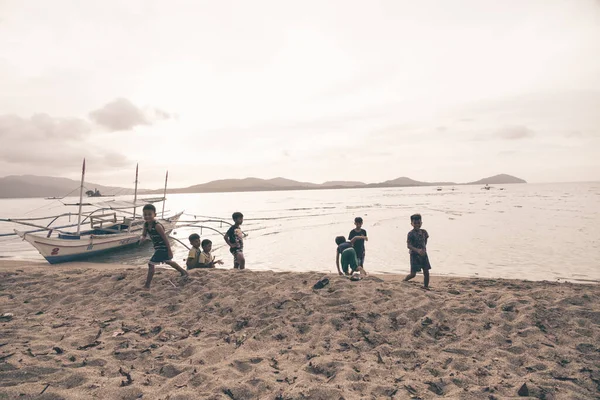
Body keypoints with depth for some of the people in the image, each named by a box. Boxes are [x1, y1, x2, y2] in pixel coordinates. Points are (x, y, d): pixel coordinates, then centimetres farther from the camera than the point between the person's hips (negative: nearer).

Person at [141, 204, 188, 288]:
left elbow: (165, 238, -22)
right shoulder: (146, 225, -4)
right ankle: (183, 272, 46)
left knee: (151, 264, -12)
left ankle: (147, 285, -2)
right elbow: (144, 234, 7)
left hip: (163, 248, -9)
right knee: (168, 261, 27)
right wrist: (143, 238, -20)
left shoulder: (157, 226, -26)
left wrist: (169, 250, -20)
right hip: (158, 248, 9)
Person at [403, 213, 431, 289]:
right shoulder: (411, 234, -14)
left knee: (426, 272, 3)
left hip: (423, 254, 5)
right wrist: (417, 250, -33)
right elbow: (408, 245, -21)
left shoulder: (423, 232, 2)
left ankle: (426, 287, 18)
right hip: (414, 255, -5)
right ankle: (404, 281, 23)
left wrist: (424, 248, 13)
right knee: (413, 274, -5)